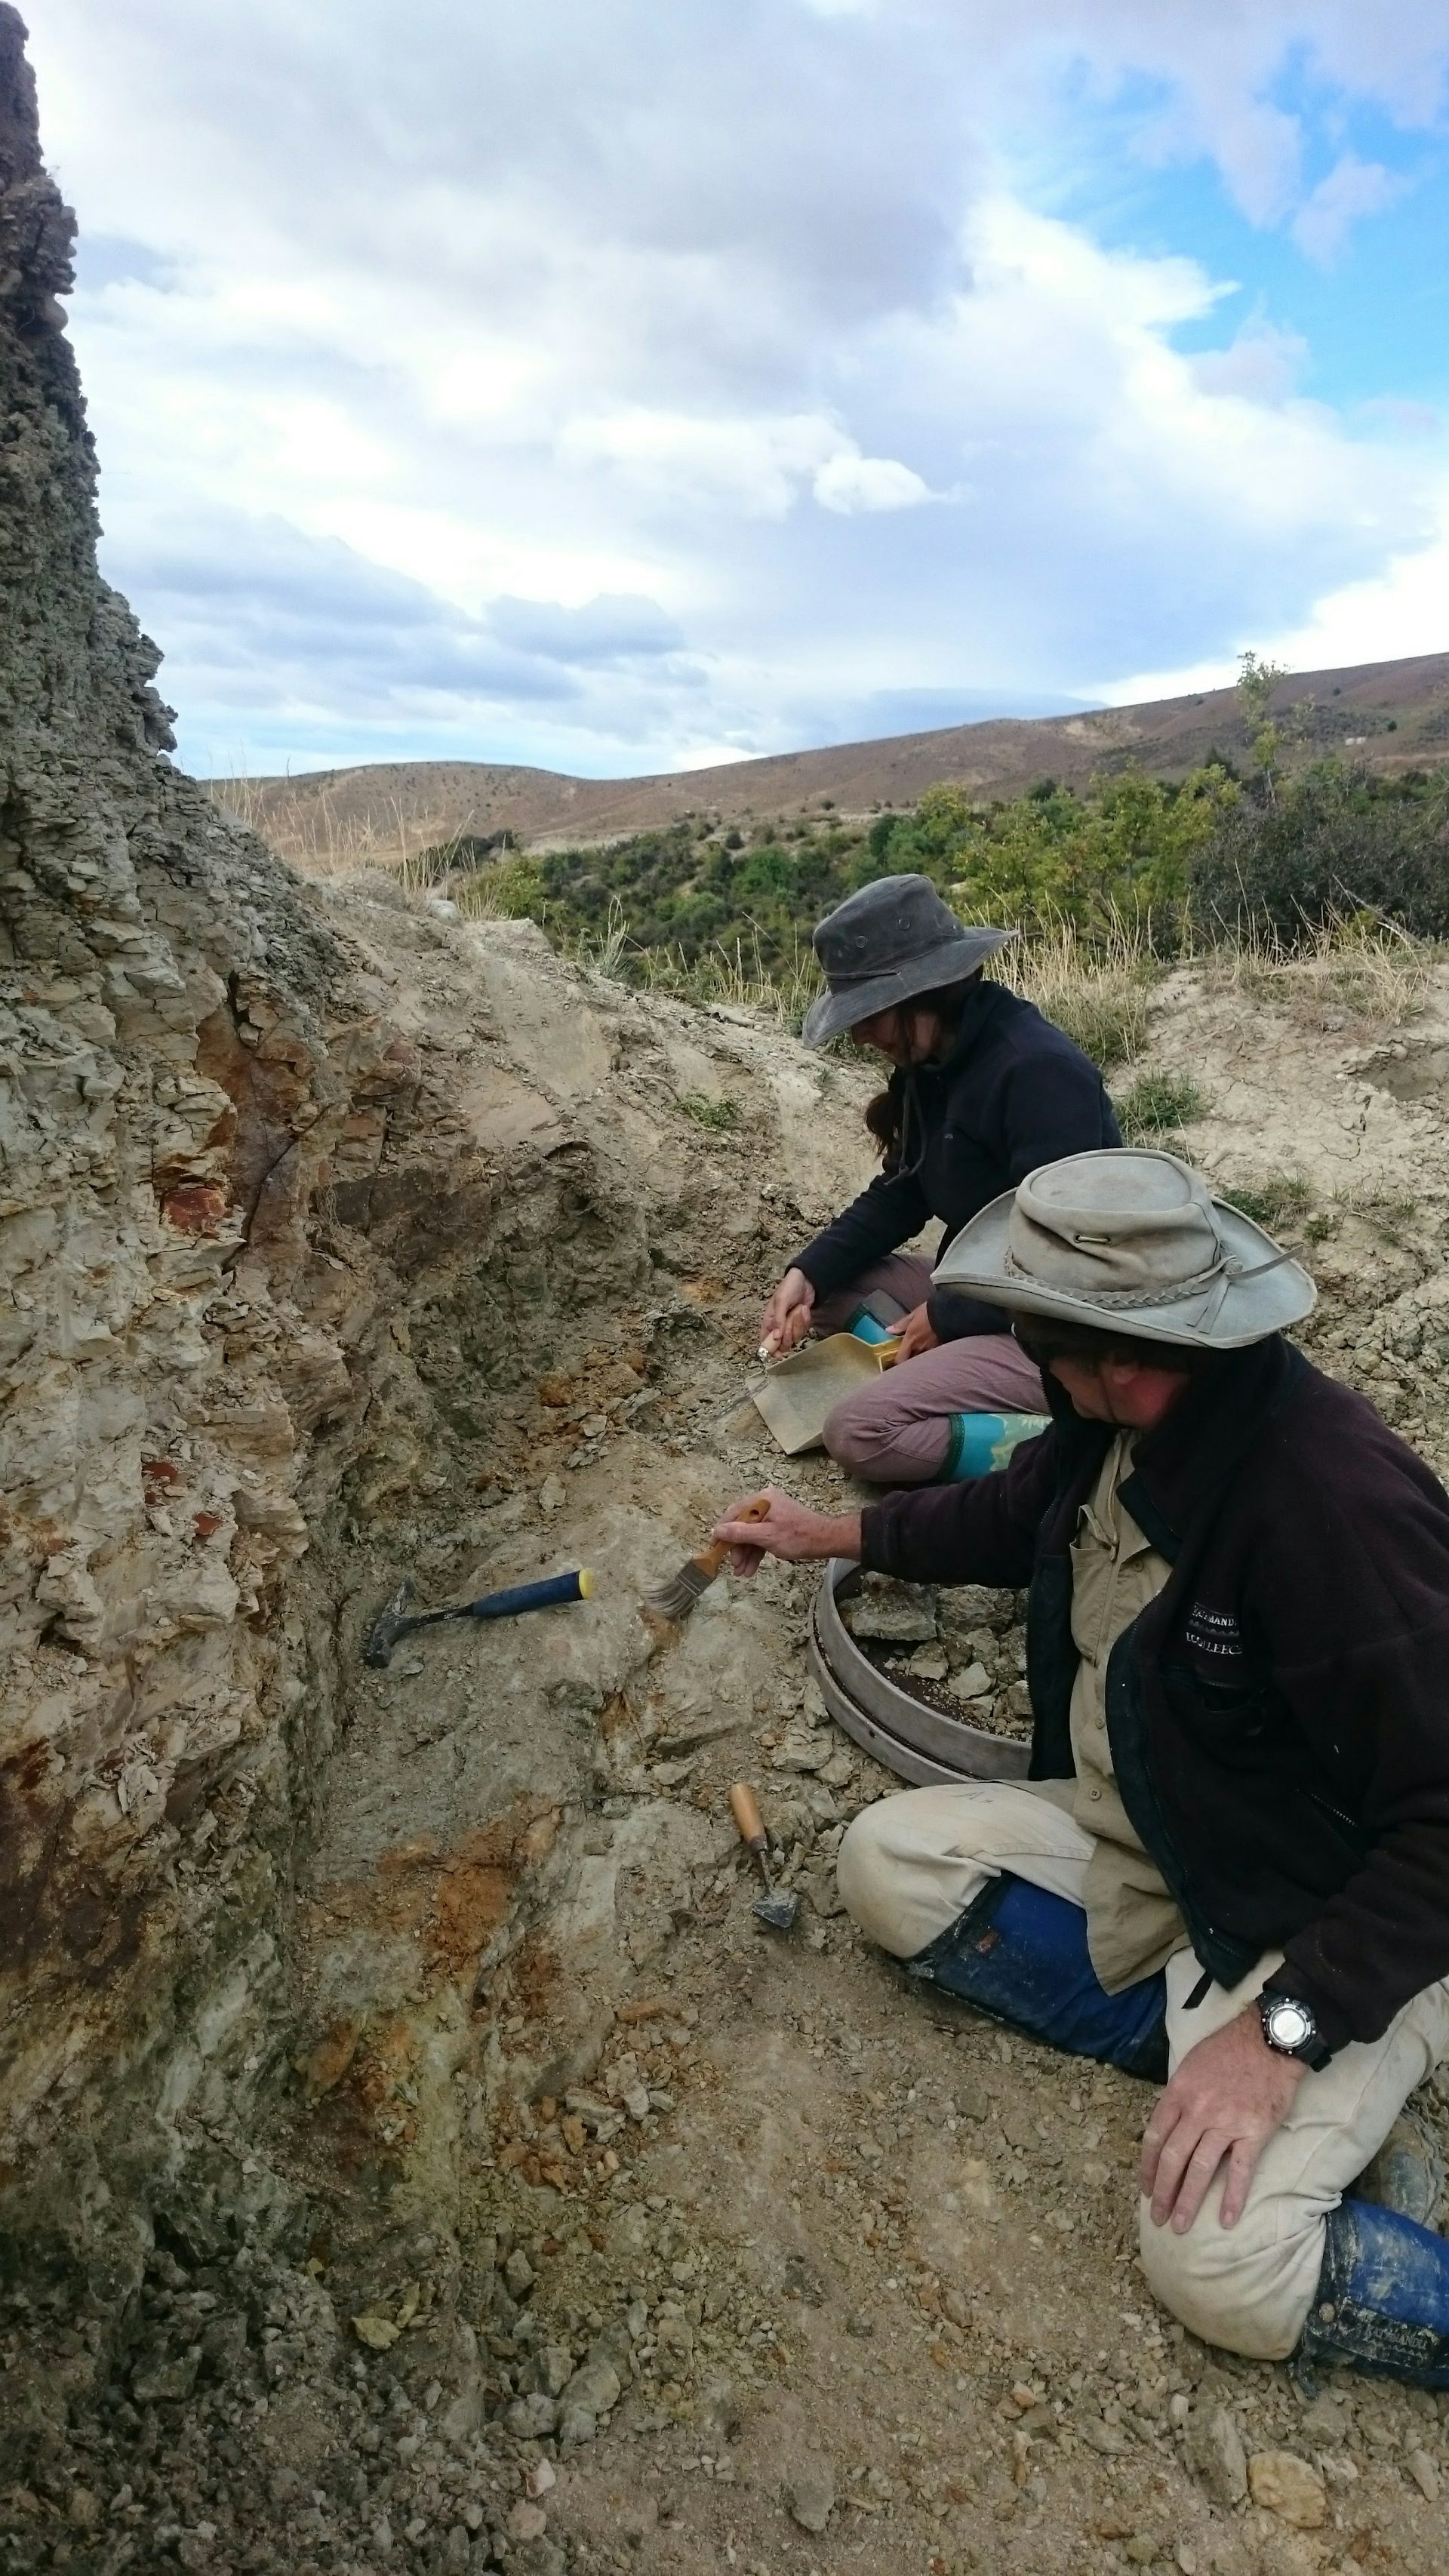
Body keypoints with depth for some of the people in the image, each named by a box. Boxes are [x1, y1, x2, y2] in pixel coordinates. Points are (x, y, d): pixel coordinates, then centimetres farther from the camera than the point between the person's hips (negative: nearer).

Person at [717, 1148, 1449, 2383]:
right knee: (890, 1862, -5)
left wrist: (1281, 2024, -29)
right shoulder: (1125, 1423, -9)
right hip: (1142, 1838, 8)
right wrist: (832, 1533, 20)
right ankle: (1194, 2042, -2)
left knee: (1220, 2262, -23)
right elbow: (1015, 1514, 14)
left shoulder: (1335, 1503, -34)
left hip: (1340, 1910, -8)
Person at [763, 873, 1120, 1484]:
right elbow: (899, 1195, 9)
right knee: (829, 1285, 8)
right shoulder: (935, 1064, 4)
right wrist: (809, 1271, -5)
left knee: (858, 1432, -20)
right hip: (984, 1293, 10)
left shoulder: (1039, 1070, -24)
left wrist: (947, 1318, -16)